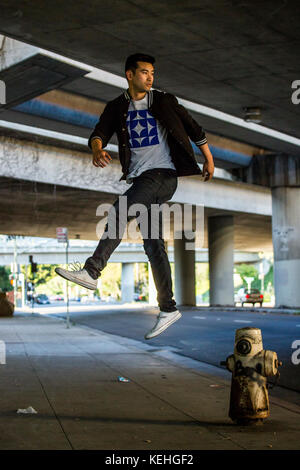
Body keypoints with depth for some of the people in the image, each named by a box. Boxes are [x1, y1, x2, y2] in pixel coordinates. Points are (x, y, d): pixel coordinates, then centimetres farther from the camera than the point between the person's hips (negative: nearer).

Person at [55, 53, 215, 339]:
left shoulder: (164, 101, 8)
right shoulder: (117, 108, 12)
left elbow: (193, 128, 16)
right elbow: (100, 132, -5)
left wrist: (209, 159, 18)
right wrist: (97, 149, -27)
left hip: (164, 174, -4)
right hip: (140, 180, 4)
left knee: (120, 211, -26)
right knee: (153, 244, 3)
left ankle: (91, 271, -29)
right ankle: (168, 309, 8)